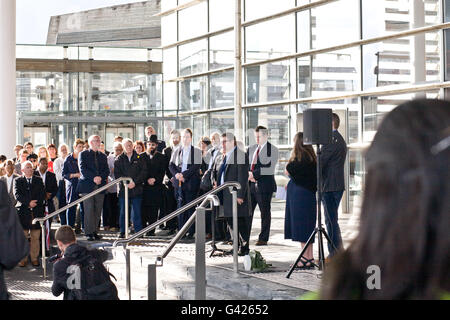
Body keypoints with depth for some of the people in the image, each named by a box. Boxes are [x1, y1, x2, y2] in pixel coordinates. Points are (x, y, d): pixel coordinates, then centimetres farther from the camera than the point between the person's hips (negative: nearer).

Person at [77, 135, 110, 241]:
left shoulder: (103, 156, 19)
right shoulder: (83, 154, 6)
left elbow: (107, 171, 11)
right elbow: (83, 169, -6)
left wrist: (100, 177, -9)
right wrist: (94, 178, -16)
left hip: (100, 186, 4)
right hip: (87, 186, -4)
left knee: (98, 211, 2)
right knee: (89, 210, -9)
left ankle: (95, 232, 8)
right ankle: (89, 233, -7)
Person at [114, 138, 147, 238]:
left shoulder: (139, 158, 9)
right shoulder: (119, 160, 10)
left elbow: (144, 172, 1)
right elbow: (117, 174, 2)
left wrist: (135, 182, -11)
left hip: (137, 189, 0)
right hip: (123, 189, 1)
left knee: (137, 212, 0)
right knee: (123, 212, 2)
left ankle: (138, 232, 6)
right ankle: (122, 232, 8)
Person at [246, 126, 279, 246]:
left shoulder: (273, 149, -2)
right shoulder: (251, 149, 15)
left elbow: (270, 169, -11)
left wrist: (255, 173, -15)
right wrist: (249, 174, -6)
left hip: (265, 185, -5)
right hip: (250, 185, 5)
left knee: (265, 213, 2)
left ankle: (263, 239, 8)